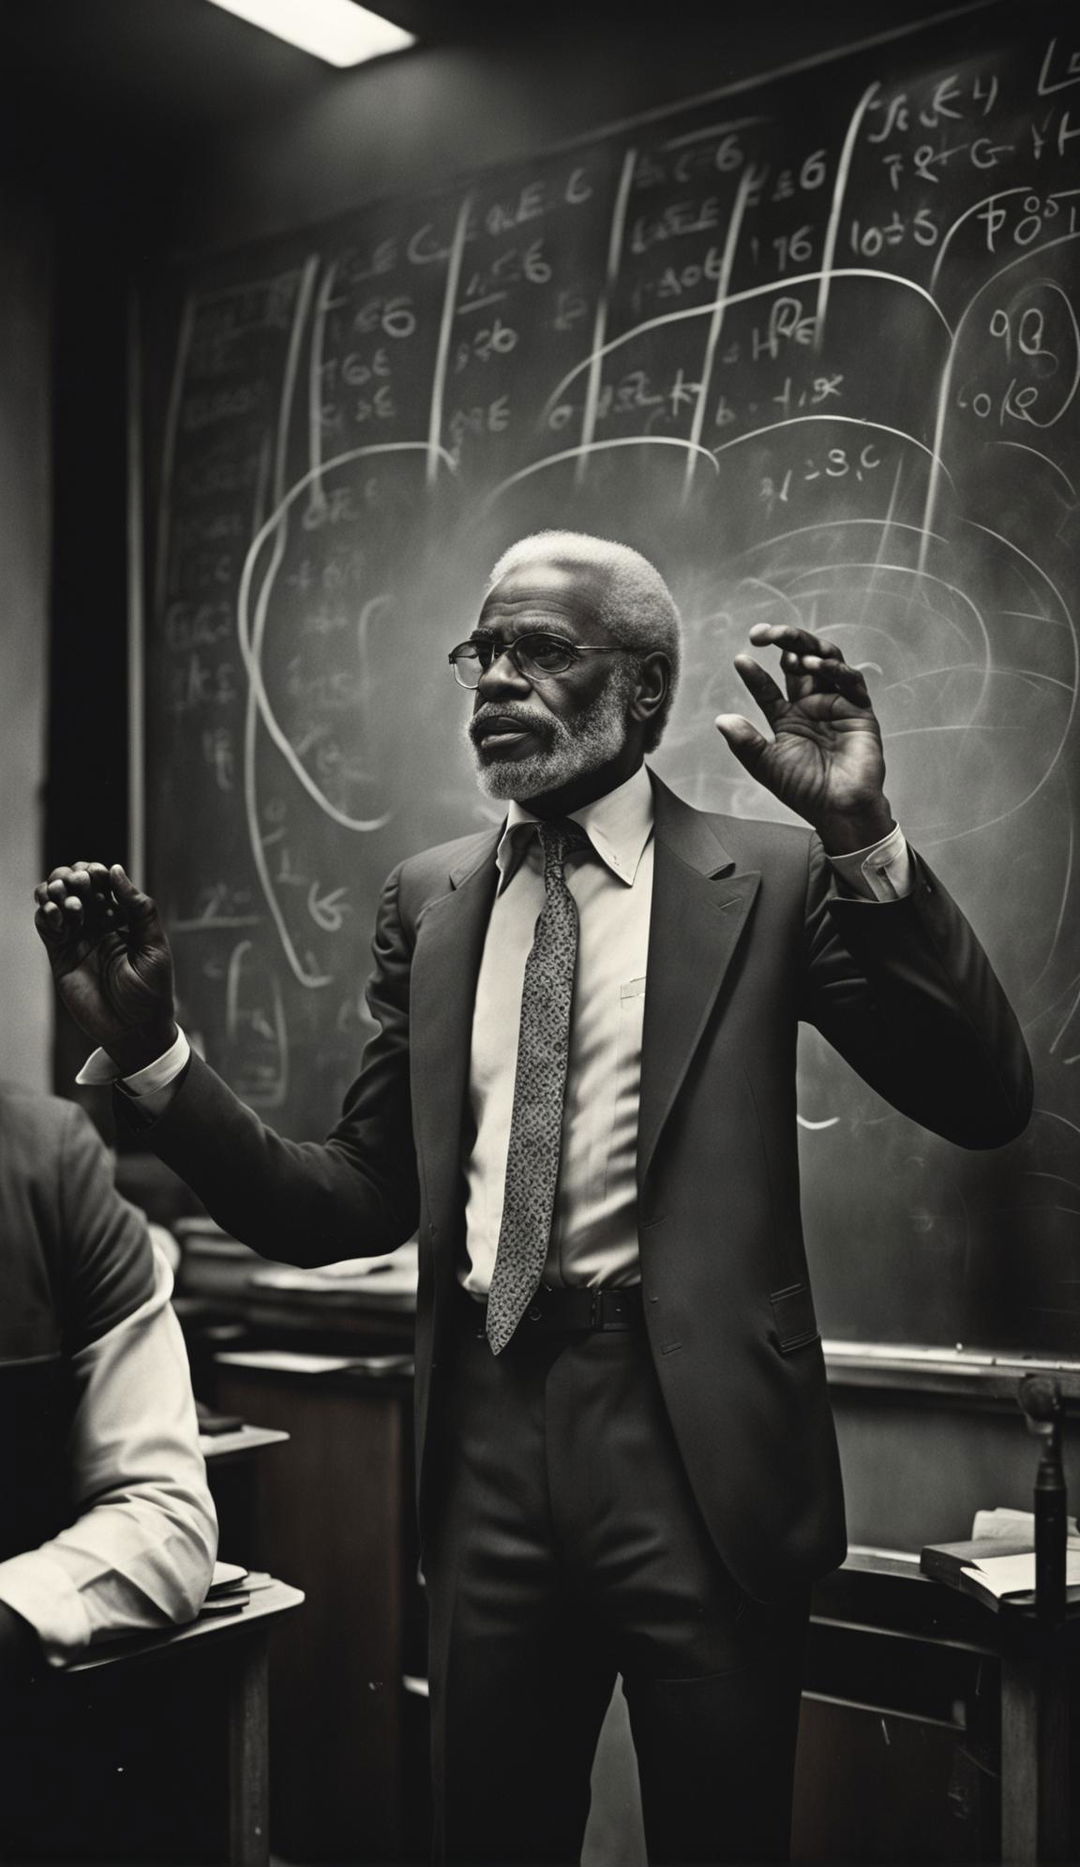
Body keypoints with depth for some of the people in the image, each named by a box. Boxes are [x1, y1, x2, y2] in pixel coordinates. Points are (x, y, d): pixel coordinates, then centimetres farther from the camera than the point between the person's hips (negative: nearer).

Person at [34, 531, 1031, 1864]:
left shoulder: (767, 878, -3)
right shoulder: (428, 902, 8)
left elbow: (985, 1102, -11)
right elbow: (356, 1203, 7)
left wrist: (865, 839, -23)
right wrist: (147, 1051, -5)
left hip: (691, 1440, -3)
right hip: (489, 1440, 4)